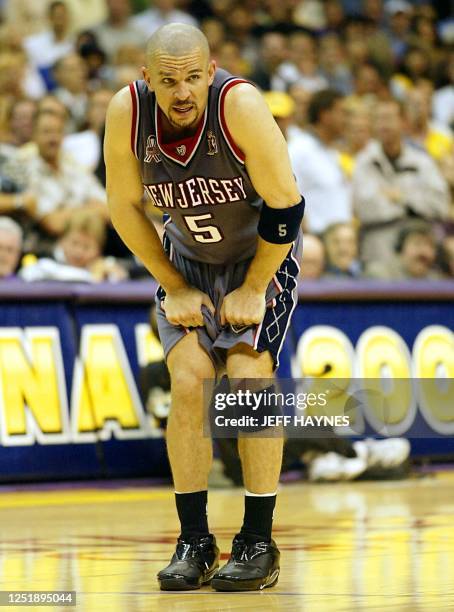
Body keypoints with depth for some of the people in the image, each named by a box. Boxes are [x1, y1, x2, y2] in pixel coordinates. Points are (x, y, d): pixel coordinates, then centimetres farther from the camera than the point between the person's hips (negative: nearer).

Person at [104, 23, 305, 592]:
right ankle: (193, 541, 0)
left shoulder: (239, 104, -32)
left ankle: (258, 544, -8)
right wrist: (174, 287, -7)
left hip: (262, 253, -3)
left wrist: (253, 290, -16)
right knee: (188, 382, -10)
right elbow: (125, 208, -7)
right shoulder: (126, 112, -22)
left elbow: (285, 204, -23)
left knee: (248, 376, -16)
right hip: (187, 257, 3)